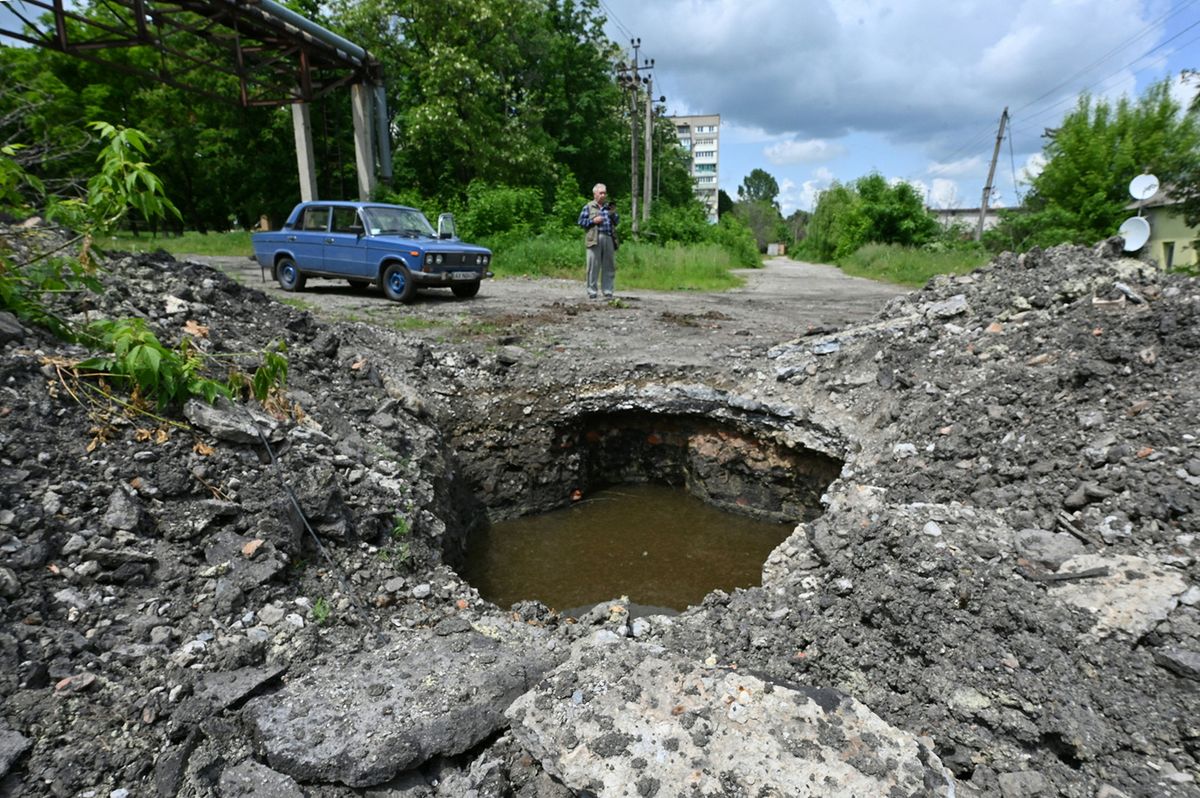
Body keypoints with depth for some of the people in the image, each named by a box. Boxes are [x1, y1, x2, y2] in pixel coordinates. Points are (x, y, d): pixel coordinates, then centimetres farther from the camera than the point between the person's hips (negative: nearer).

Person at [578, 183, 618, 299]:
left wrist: (613, 214, 2)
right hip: (594, 240, -4)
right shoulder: (588, 207, 8)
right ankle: (592, 291, 3)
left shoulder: (609, 207, 20)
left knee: (609, 266, 3)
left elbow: (616, 223, 20)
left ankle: (607, 291, 8)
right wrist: (593, 221, -8)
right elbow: (581, 222, 4)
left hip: (609, 239, 4)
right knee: (593, 266, -4)